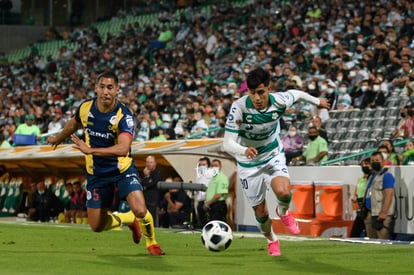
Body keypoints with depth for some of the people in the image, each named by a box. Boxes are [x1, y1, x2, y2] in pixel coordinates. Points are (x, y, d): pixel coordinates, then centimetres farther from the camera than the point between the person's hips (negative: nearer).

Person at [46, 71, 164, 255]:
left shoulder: (124, 115, -24)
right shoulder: (85, 108, -10)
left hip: (123, 170, -4)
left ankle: (151, 242, 9)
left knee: (140, 210, -24)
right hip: (97, 174, 4)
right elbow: (74, 124, 16)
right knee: (97, 226, 5)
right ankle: (128, 219, 37)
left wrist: (90, 150, -45)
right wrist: (58, 139, 33)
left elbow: (123, 148, -38)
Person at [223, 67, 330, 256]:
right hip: (249, 164, -1)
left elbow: (297, 94, 4)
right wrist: (244, 151, -53)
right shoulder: (239, 108, -29)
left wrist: (317, 101, 22)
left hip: (274, 157, 1)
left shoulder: (279, 101, -21)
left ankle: (283, 212, 9)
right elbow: (227, 144, -31)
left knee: (283, 192, -29)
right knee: (261, 213, 6)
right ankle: (272, 241, 41)